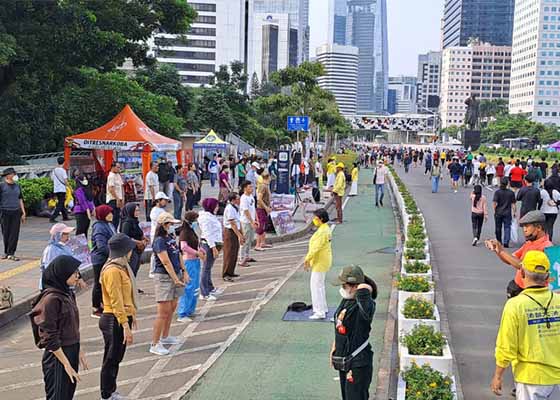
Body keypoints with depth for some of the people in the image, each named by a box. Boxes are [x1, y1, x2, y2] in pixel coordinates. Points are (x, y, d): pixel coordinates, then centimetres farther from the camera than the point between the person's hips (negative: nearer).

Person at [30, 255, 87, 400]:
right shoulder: (51, 298, -20)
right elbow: (49, 337, -20)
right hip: (58, 355, -8)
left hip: (71, 352, 8)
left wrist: (79, 351, 16)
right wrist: (66, 364, -18)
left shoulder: (67, 293, 5)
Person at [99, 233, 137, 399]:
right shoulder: (113, 271, -21)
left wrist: (131, 314, 22)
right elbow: (116, 301, -24)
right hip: (114, 321, -10)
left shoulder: (121, 267, 10)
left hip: (123, 317, 10)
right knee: (111, 360, 3)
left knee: (116, 359, 19)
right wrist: (125, 326, -25)